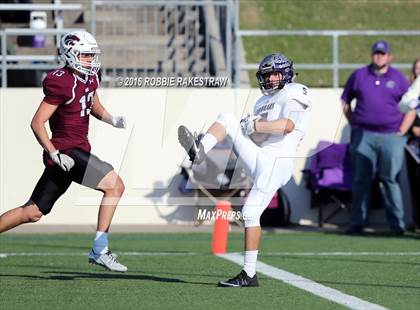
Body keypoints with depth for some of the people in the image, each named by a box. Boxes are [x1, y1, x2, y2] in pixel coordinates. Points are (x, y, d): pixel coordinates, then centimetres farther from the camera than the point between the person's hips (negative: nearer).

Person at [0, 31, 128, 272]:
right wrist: (55, 154, -22)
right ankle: (100, 250, -11)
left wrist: (112, 120, 9)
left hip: (79, 150, 9)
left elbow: (95, 107, 29)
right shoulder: (62, 83, -16)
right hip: (66, 151, -9)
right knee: (115, 185, -14)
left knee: (33, 213, 12)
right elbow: (37, 123, -15)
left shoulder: (90, 78, 10)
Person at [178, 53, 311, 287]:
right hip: (257, 159, 8)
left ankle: (250, 274, -6)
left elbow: (288, 126, -16)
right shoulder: (264, 102, 26)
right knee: (228, 119, -7)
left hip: (275, 162, -7)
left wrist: (255, 125, -10)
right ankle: (199, 151, -29)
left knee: (251, 214, -11)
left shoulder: (295, 95, 1)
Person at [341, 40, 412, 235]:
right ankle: (357, 222, 7)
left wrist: (401, 132, -1)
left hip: (391, 137, -1)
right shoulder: (358, 76, 11)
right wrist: (354, 124, 7)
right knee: (361, 180, 3)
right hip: (363, 136, 1)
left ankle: (397, 224, 0)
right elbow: (346, 102, 17)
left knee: (390, 180, -3)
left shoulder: (398, 78, 8)